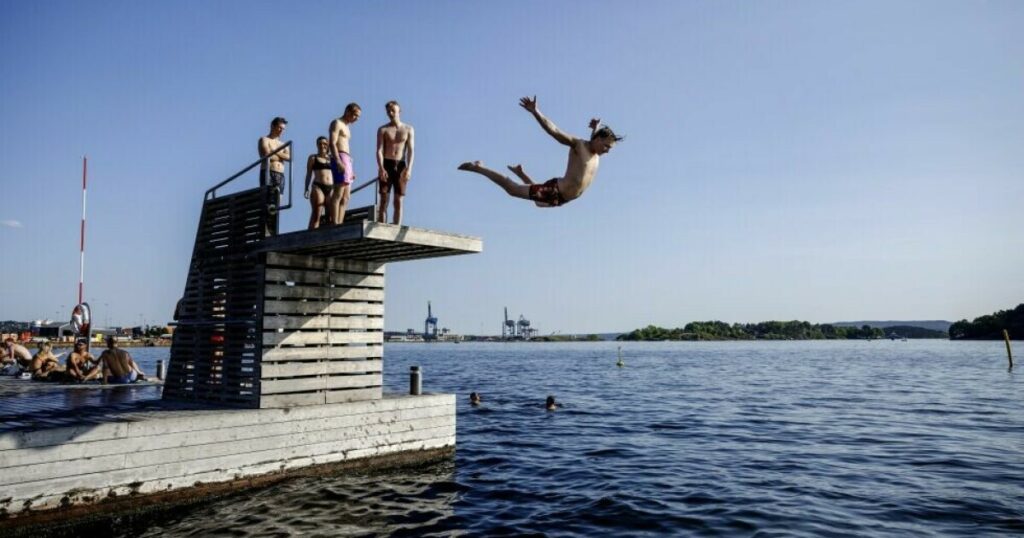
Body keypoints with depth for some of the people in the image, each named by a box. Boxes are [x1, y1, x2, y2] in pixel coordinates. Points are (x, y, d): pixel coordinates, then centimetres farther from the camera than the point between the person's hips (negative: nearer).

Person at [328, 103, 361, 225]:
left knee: (345, 198, 3)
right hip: (340, 158, -9)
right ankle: (334, 223, -21)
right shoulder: (337, 123, 0)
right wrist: (338, 161, -25)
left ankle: (339, 223, 0)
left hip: (347, 160, 9)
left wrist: (351, 169, 19)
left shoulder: (346, 127, 27)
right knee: (338, 193, -16)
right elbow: (332, 143, -13)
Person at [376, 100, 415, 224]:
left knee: (399, 202, -2)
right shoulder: (383, 130, 6)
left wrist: (409, 168, -14)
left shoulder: (408, 129, 8)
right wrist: (381, 168, -19)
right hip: (386, 164, -1)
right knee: (384, 200, -4)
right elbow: (379, 150, -3)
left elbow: (411, 150, 0)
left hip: (401, 165, 1)